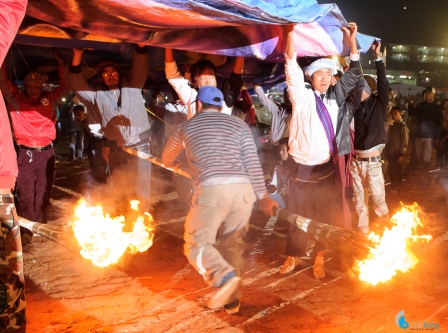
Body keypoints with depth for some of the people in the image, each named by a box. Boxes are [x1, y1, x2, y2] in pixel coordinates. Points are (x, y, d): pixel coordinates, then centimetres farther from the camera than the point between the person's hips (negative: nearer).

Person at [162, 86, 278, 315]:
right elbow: (252, 162, 8)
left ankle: (225, 276, -22)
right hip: (242, 188, 3)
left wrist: (171, 164, 65)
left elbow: (168, 155, 42)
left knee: (197, 244, 4)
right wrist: (263, 195, 10)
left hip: (211, 189, -3)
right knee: (232, 244, 18)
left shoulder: (186, 127, 22)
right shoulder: (238, 124, 21)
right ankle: (231, 299, 18)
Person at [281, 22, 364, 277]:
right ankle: (294, 256, 24)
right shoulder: (302, 96, 0)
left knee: (325, 216, 10)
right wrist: (290, 31, -23)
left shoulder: (334, 99, 11)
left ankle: (320, 259, 25)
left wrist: (352, 43, 1)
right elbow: (292, 66, -11)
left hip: (328, 168, 3)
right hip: (303, 168, -3)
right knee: (298, 216, 5)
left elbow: (353, 76, 12)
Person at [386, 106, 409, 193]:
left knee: (398, 173, 1)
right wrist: (387, 151, 9)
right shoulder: (392, 126, 11)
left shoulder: (403, 127, -8)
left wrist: (401, 155, -15)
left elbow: (404, 142, -11)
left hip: (397, 154, -6)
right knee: (391, 173, 12)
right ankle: (393, 189, 23)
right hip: (390, 153, 6)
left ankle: (398, 190, 10)